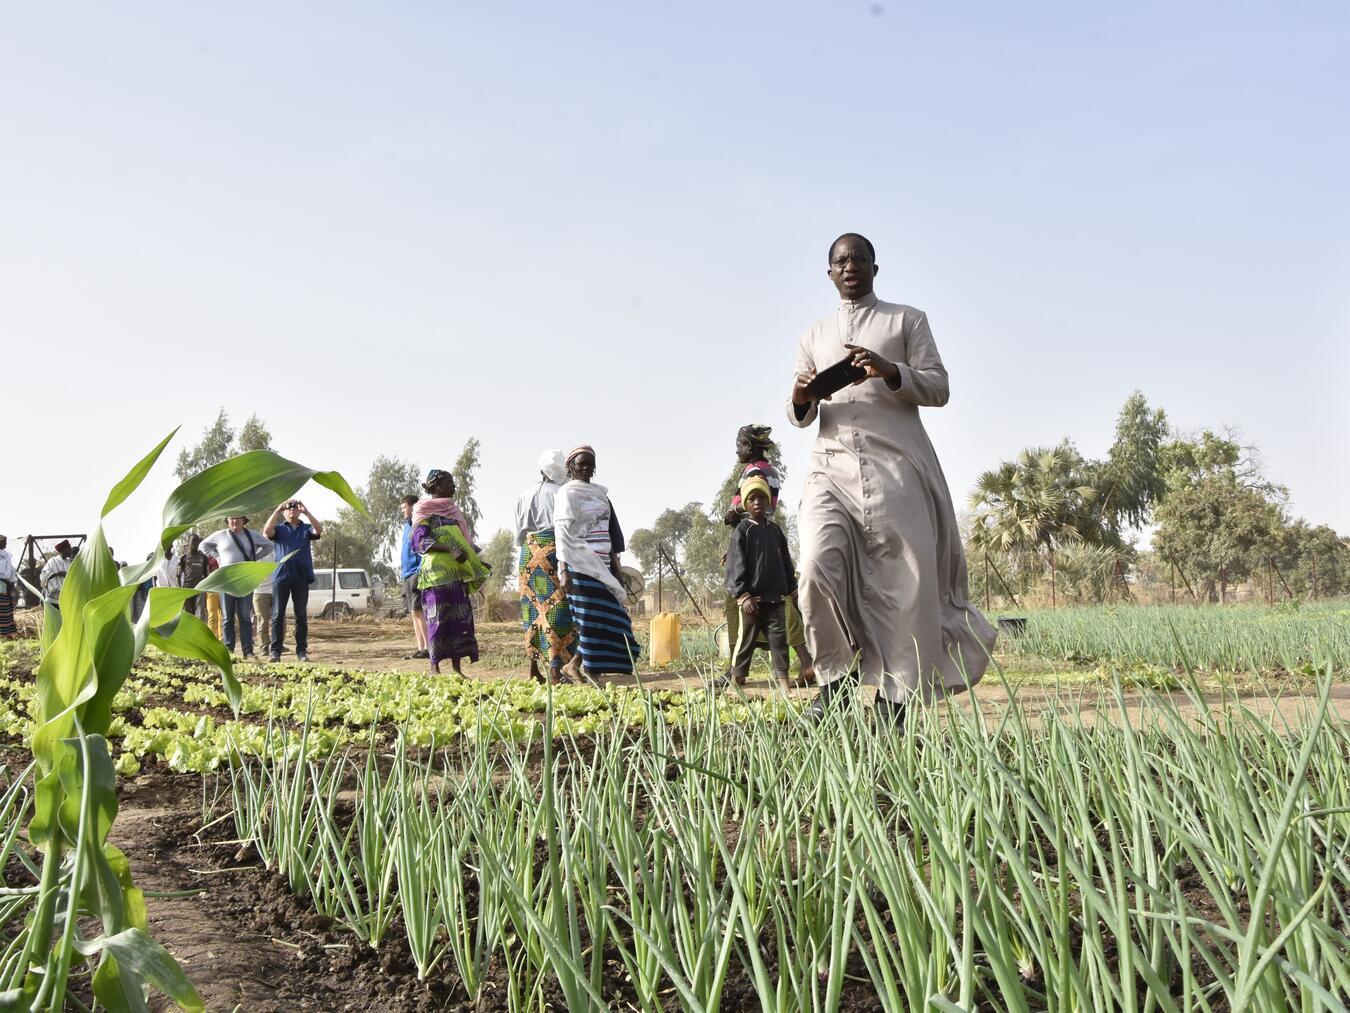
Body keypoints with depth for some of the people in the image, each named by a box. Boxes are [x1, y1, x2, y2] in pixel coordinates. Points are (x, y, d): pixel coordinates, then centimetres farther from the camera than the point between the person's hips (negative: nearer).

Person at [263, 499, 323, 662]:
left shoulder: (306, 529, 14)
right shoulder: (279, 529, 14)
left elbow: (319, 530, -7)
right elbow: (267, 531, -8)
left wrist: (306, 512, -17)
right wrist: (277, 511, -14)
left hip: (301, 576, 0)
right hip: (281, 575, 0)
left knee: (301, 615, 2)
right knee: (278, 614, -1)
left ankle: (302, 650, 4)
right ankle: (275, 650, 1)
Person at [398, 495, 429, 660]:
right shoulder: (407, 525, 21)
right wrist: (401, 568, 21)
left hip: (416, 573, -10)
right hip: (407, 575, 10)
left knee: (418, 611, -15)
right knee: (414, 613, 8)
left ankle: (429, 648, -16)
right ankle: (421, 648, 10)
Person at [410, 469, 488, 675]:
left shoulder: (453, 510, 21)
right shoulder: (425, 511, -1)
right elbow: (419, 541, -13)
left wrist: (477, 562, 16)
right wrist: (449, 549, -24)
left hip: (457, 573, 7)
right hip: (436, 572, -7)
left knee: (460, 618, 2)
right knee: (438, 619, -7)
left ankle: (457, 667, 5)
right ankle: (435, 667, -2)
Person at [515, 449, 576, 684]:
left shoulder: (524, 495, 12)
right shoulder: (560, 493, -7)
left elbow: (518, 533, 14)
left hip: (528, 553, 6)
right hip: (554, 551, -6)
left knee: (534, 609, 13)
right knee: (557, 609, -4)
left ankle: (533, 667, 15)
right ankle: (555, 669, -8)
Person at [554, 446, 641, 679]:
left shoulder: (599, 492, 17)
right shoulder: (567, 493, -5)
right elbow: (563, 533, -13)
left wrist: (615, 564, 17)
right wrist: (563, 571, -21)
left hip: (602, 564, 8)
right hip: (581, 564, -8)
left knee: (610, 619, 6)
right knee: (592, 621, -8)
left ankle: (573, 665, 14)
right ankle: (593, 676, -2)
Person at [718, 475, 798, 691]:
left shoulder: (775, 530, 13)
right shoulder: (742, 530, -2)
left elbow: (786, 562, 16)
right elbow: (736, 565, -8)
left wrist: (792, 589, 11)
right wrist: (743, 594, -15)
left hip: (775, 596, 4)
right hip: (751, 597, -4)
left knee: (779, 636, 1)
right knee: (746, 637, 2)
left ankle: (782, 676, 4)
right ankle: (736, 674, 12)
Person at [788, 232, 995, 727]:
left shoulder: (907, 320, 14)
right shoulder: (813, 336, 23)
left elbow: (938, 388, 4)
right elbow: (800, 418, 20)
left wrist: (890, 371, -14)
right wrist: (800, 400, -5)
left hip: (896, 467, -2)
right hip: (833, 467, 2)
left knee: (903, 584, -8)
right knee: (817, 567, -20)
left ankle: (894, 697, 0)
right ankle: (838, 672, -2)